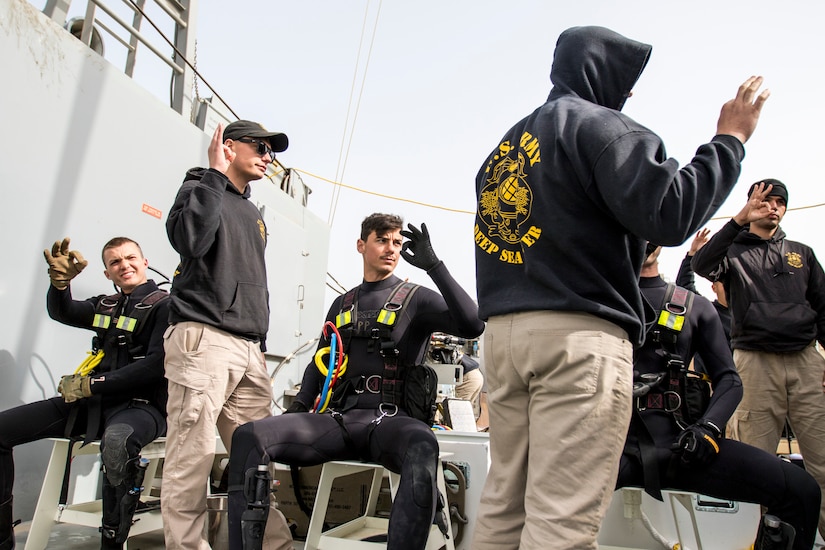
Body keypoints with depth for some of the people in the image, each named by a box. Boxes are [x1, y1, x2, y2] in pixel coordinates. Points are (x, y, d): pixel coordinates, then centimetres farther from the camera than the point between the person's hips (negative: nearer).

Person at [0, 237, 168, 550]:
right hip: (94, 402, 8)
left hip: (142, 404, -7)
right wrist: (60, 281, -18)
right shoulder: (105, 306, 19)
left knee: (116, 440, -41)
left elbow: (156, 365, -15)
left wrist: (91, 385, -14)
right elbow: (61, 312, 3)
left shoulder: (164, 305, -4)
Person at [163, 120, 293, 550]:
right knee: (191, 458, -6)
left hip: (249, 350, 7)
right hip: (204, 340, -6)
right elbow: (189, 240, -17)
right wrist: (215, 174, -8)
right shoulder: (200, 188, 6)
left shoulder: (253, 214, 26)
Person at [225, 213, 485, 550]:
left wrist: (433, 265, -14)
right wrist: (298, 408, 9)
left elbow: (472, 326, -10)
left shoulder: (417, 298, 7)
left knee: (422, 446, -40)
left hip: (390, 420, -4)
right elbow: (319, 362, 27)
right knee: (249, 437, -17)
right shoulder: (343, 304, 21)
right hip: (339, 418, 4)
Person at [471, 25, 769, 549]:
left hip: (502, 329, 8)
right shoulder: (600, 125, -1)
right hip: (579, 333, -8)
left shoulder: (505, 146, 23)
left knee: (503, 505, 12)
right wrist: (731, 138, 2)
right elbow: (669, 214, -10)